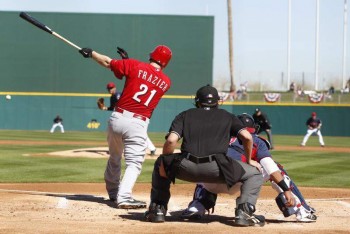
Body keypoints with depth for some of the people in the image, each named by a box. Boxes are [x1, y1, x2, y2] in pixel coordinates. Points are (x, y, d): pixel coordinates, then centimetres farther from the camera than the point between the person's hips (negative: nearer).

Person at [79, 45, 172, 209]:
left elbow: (107, 62, 10)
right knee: (134, 162, -1)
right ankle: (124, 197, -21)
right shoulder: (166, 82, 6)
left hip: (117, 118, 2)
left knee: (114, 158, 21)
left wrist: (91, 53, 27)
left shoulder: (135, 66, 1)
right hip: (138, 124, -2)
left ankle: (113, 192, 37)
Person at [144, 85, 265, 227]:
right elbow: (247, 137, 7)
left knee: (159, 165, 34)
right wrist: (249, 161, 22)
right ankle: (244, 212, -5)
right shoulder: (227, 116, 23)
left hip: (186, 168, 2)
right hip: (216, 169, -2)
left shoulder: (185, 115, 22)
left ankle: (158, 209, 22)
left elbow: (171, 140, 4)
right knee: (255, 174, 19)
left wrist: (165, 164, 16)